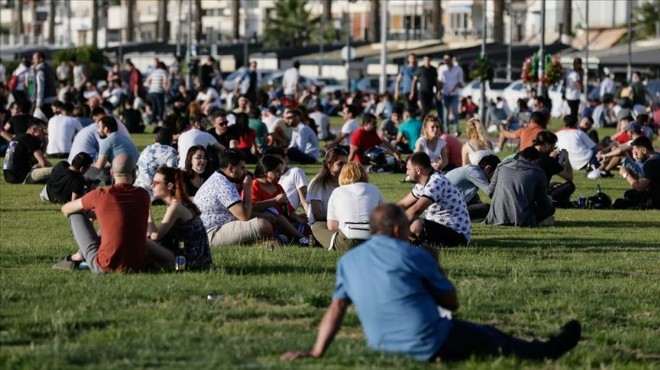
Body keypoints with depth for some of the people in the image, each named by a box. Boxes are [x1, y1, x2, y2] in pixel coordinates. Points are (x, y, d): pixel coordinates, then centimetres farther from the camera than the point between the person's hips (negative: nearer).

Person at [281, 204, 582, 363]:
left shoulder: (348, 261, 7)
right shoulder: (413, 255, -7)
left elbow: (336, 309, 3)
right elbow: (452, 302, 2)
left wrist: (316, 353, 5)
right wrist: (435, 268, 16)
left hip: (384, 347, 6)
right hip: (430, 345, -6)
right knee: (490, 339, 20)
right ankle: (546, 352, 42)